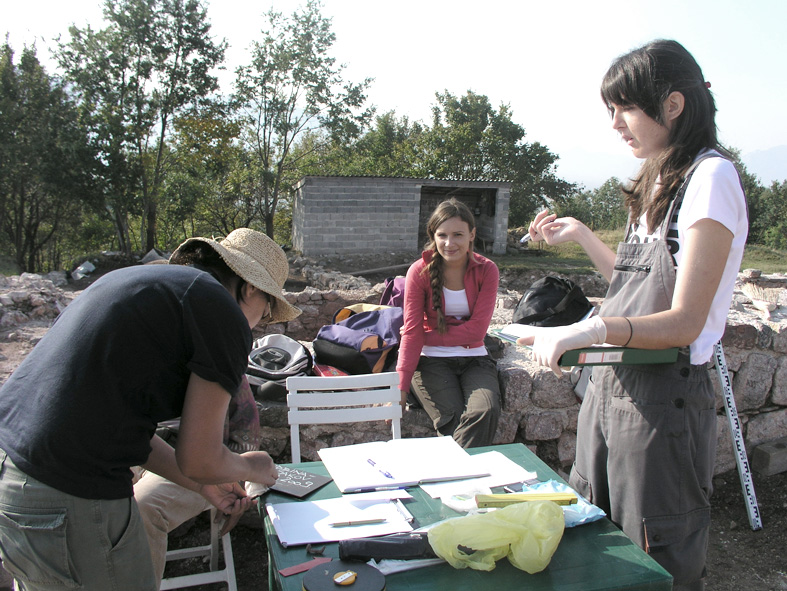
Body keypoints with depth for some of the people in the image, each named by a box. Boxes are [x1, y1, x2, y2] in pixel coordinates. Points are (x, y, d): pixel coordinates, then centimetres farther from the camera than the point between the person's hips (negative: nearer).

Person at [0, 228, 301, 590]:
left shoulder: (138, 279, 18)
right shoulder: (224, 316, -9)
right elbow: (198, 461, -7)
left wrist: (202, 485, 28)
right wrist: (252, 468, 15)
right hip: (70, 502, -9)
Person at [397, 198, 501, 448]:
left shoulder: (486, 270, -2)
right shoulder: (420, 271, -5)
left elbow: (476, 330, -8)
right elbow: (411, 332, -10)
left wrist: (427, 336, -10)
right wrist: (401, 388, -19)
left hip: (474, 359, 2)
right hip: (431, 361, -1)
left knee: (485, 412, -27)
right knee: (454, 421, -26)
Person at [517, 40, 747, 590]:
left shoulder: (711, 177, -14)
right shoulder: (659, 182, 13)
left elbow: (684, 322, -20)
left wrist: (588, 330, -33)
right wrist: (579, 234, 20)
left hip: (664, 400, -8)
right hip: (611, 388, 9)